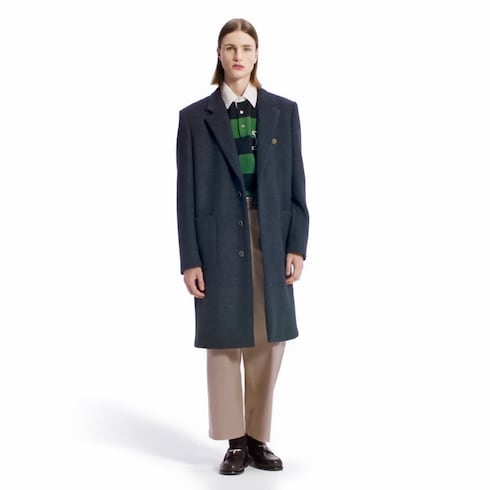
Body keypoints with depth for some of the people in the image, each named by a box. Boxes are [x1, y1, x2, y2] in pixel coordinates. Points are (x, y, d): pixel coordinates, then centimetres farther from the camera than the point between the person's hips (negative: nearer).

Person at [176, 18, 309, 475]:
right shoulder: (195, 116, 1)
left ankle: (258, 439, 19)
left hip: (270, 241, 2)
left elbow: (296, 183, 5)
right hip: (220, 241, -1)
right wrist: (189, 259, -5)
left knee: (268, 342, 5)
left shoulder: (283, 110, 6)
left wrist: (297, 245, -2)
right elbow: (187, 192, 0)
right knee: (224, 341, 3)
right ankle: (234, 442, 16)